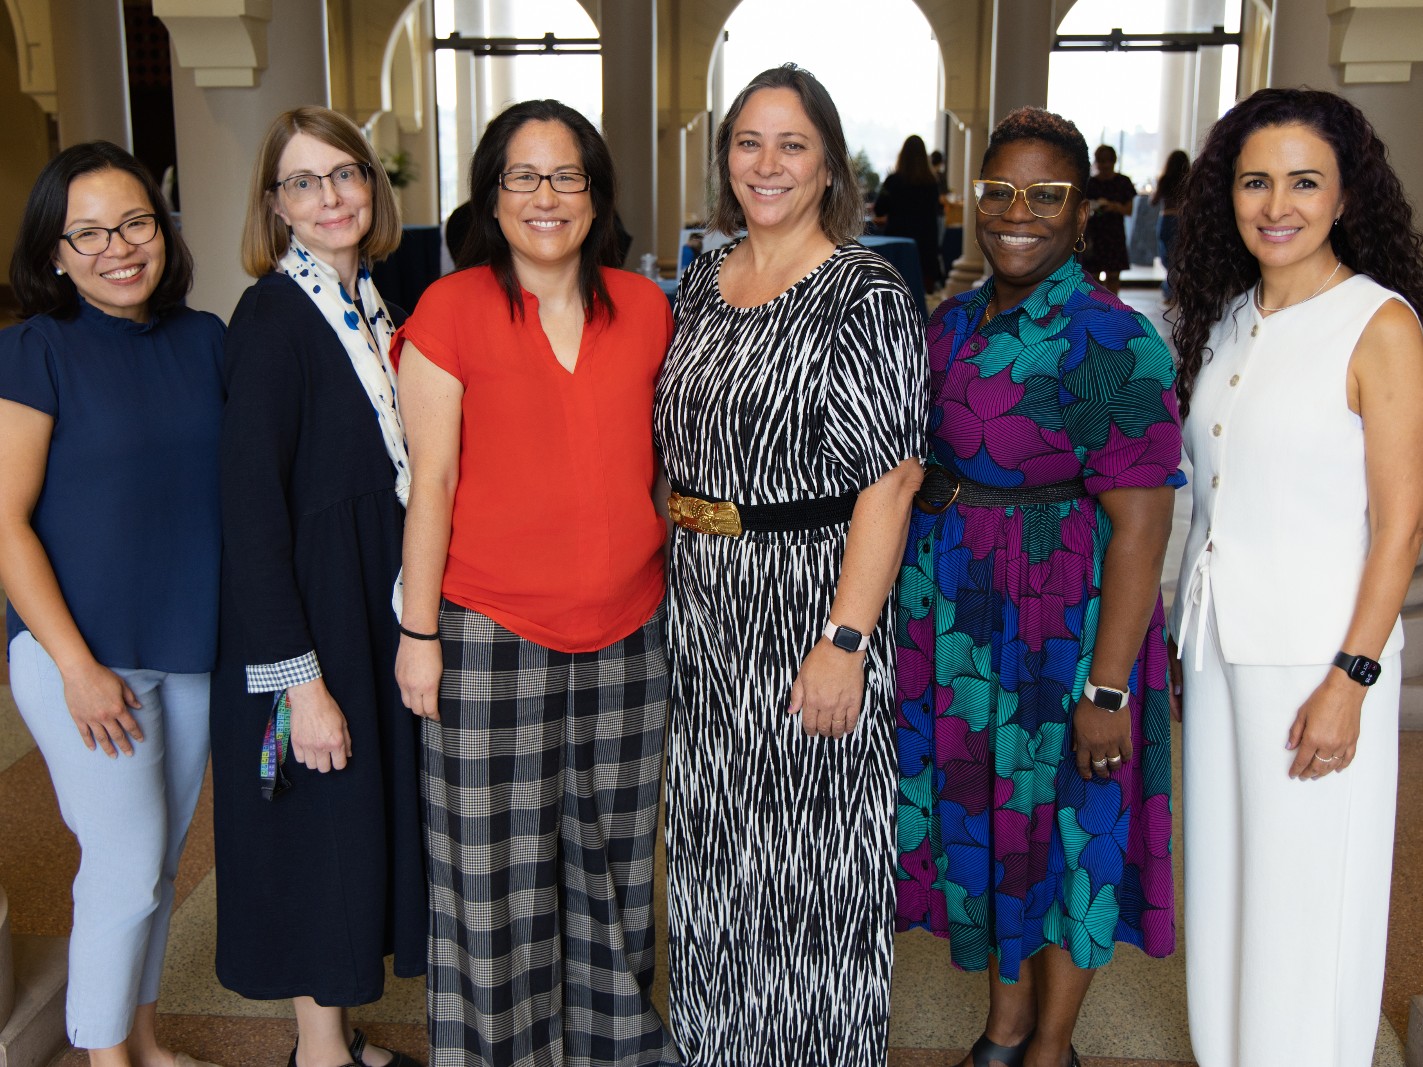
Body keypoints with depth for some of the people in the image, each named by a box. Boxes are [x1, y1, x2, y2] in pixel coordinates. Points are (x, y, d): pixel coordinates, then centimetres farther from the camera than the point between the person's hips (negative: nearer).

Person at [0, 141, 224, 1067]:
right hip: (82, 651, -5)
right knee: (126, 868, -1)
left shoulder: (204, 340, 4)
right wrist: (77, 665, -15)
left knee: (161, 860, 16)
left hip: (194, 646, 5)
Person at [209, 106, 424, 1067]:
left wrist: (414, 622, 11)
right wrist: (300, 680, -21)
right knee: (322, 823, 4)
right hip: (308, 618, -8)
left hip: (379, 604, 8)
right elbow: (251, 508, -19)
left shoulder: (372, 302, 8)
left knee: (374, 806, 16)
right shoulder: (272, 315, -16)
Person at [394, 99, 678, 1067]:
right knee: (498, 866, 6)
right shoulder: (451, 310, -5)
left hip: (629, 627, 4)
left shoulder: (645, 306, 6)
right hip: (492, 636, -3)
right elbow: (431, 485, -5)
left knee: (611, 851, 16)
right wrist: (420, 632, -6)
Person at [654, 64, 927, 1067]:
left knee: (813, 844, 6)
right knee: (716, 841, 18)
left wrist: (845, 642, -22)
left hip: (813, 599, -6)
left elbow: (888, 480, -16)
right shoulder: (702, 283, 9)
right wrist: (676, 583, 11)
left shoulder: (869, 296, -11)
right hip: (701, 606, 6)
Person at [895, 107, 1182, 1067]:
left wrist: (1109, 689, -20)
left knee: (1059, 821, 9)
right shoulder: (952, 324, 6)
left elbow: (1140, 528, -18)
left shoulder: (1114, 343, -16)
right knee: (979, 809, 17)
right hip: (952, 618, 7)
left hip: (1057, 621, -6)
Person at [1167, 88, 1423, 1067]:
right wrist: (1189, 624, 9)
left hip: (1315, 651, -6)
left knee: (1302, 892, 4)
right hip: (1219, 639, 6)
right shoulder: (1229, 315, 8)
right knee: (1225, 870, 16)